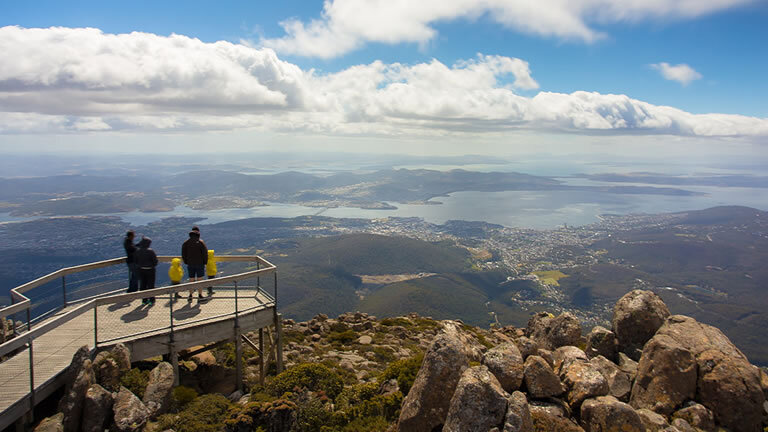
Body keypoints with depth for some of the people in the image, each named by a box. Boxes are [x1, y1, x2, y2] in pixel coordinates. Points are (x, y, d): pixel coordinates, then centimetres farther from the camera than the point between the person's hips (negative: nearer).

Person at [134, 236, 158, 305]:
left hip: (141, 270, 4)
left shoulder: (138, 251, -3)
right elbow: (155, 260, -14)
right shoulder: (150, 251, -17)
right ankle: (151, 300, 8)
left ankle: (144, 300, 17)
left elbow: (135, 260, 5)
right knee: (150, 285, 5)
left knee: (143, 285, 13)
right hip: (150, 270, -4)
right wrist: (154, 266, 6)